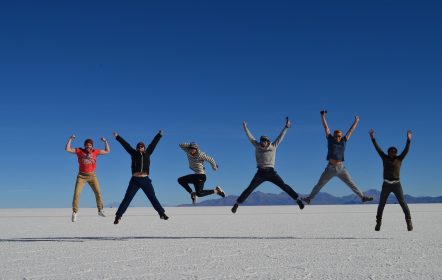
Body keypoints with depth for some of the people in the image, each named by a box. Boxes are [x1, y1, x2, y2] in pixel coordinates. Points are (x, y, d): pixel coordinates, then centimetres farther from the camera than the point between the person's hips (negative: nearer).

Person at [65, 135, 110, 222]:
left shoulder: (95, 152, 5)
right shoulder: (79, 151, 0)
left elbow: (107, 151, 13)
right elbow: (67, 149, -5)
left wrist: (105, 141, 5)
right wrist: (70, 139, -10)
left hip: (92, 175, 2)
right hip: (81, 176, -2)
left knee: (98, 192, -4)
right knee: (76, 194, -10)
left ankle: (100, 210, 11)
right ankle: (74, 213, -1)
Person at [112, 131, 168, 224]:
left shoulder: (147, 153, 10)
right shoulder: (134, 153, 7)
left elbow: (153, 143, 14)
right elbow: (125, 144, 7)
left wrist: (159, 134, 19)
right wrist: (117, 137, 8)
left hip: (145, 180, 1)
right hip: (135, 180, -1)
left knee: (153, 198, 6)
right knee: (127, 198, -2)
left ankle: (162, 214, 11)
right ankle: (118, 216, 0)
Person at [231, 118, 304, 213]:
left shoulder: (273, 146, 7)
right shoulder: (257, 146, 8)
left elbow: (281, 136, 13)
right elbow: (250, 137, 16)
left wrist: (286, 127, 15)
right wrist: (245, 128, 22)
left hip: (271, 172, 0)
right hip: (260, 172, 0)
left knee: (284, 186, -4)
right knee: (249, 189, -3)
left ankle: (298, 199, 0)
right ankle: (237, 204, 1)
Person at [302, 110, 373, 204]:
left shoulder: (344, 141, 7)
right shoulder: (330, 139, 3)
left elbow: (351, 131, 16)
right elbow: (326, 128, 6)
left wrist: (356, 122, 24)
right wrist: (323, 117, 8)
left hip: (341, 168, 1)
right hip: (330, 168, -1)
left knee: (351, 183, 0)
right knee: (319, 184, 4)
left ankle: (363, 197, 2)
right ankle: (309, 198, 10)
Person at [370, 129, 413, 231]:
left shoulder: (399, 159, 2)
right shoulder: (385, 158, 4)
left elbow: (406, 150, -8)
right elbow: (378, 149, 1)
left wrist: (409, 140, -19)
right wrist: (373, 138, -4)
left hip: (396, 184, -1)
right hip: (386, 185, 1)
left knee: (403, 203, -6)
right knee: (381, 204, 4)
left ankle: (409, 221, -1)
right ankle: (378, 222, 13)